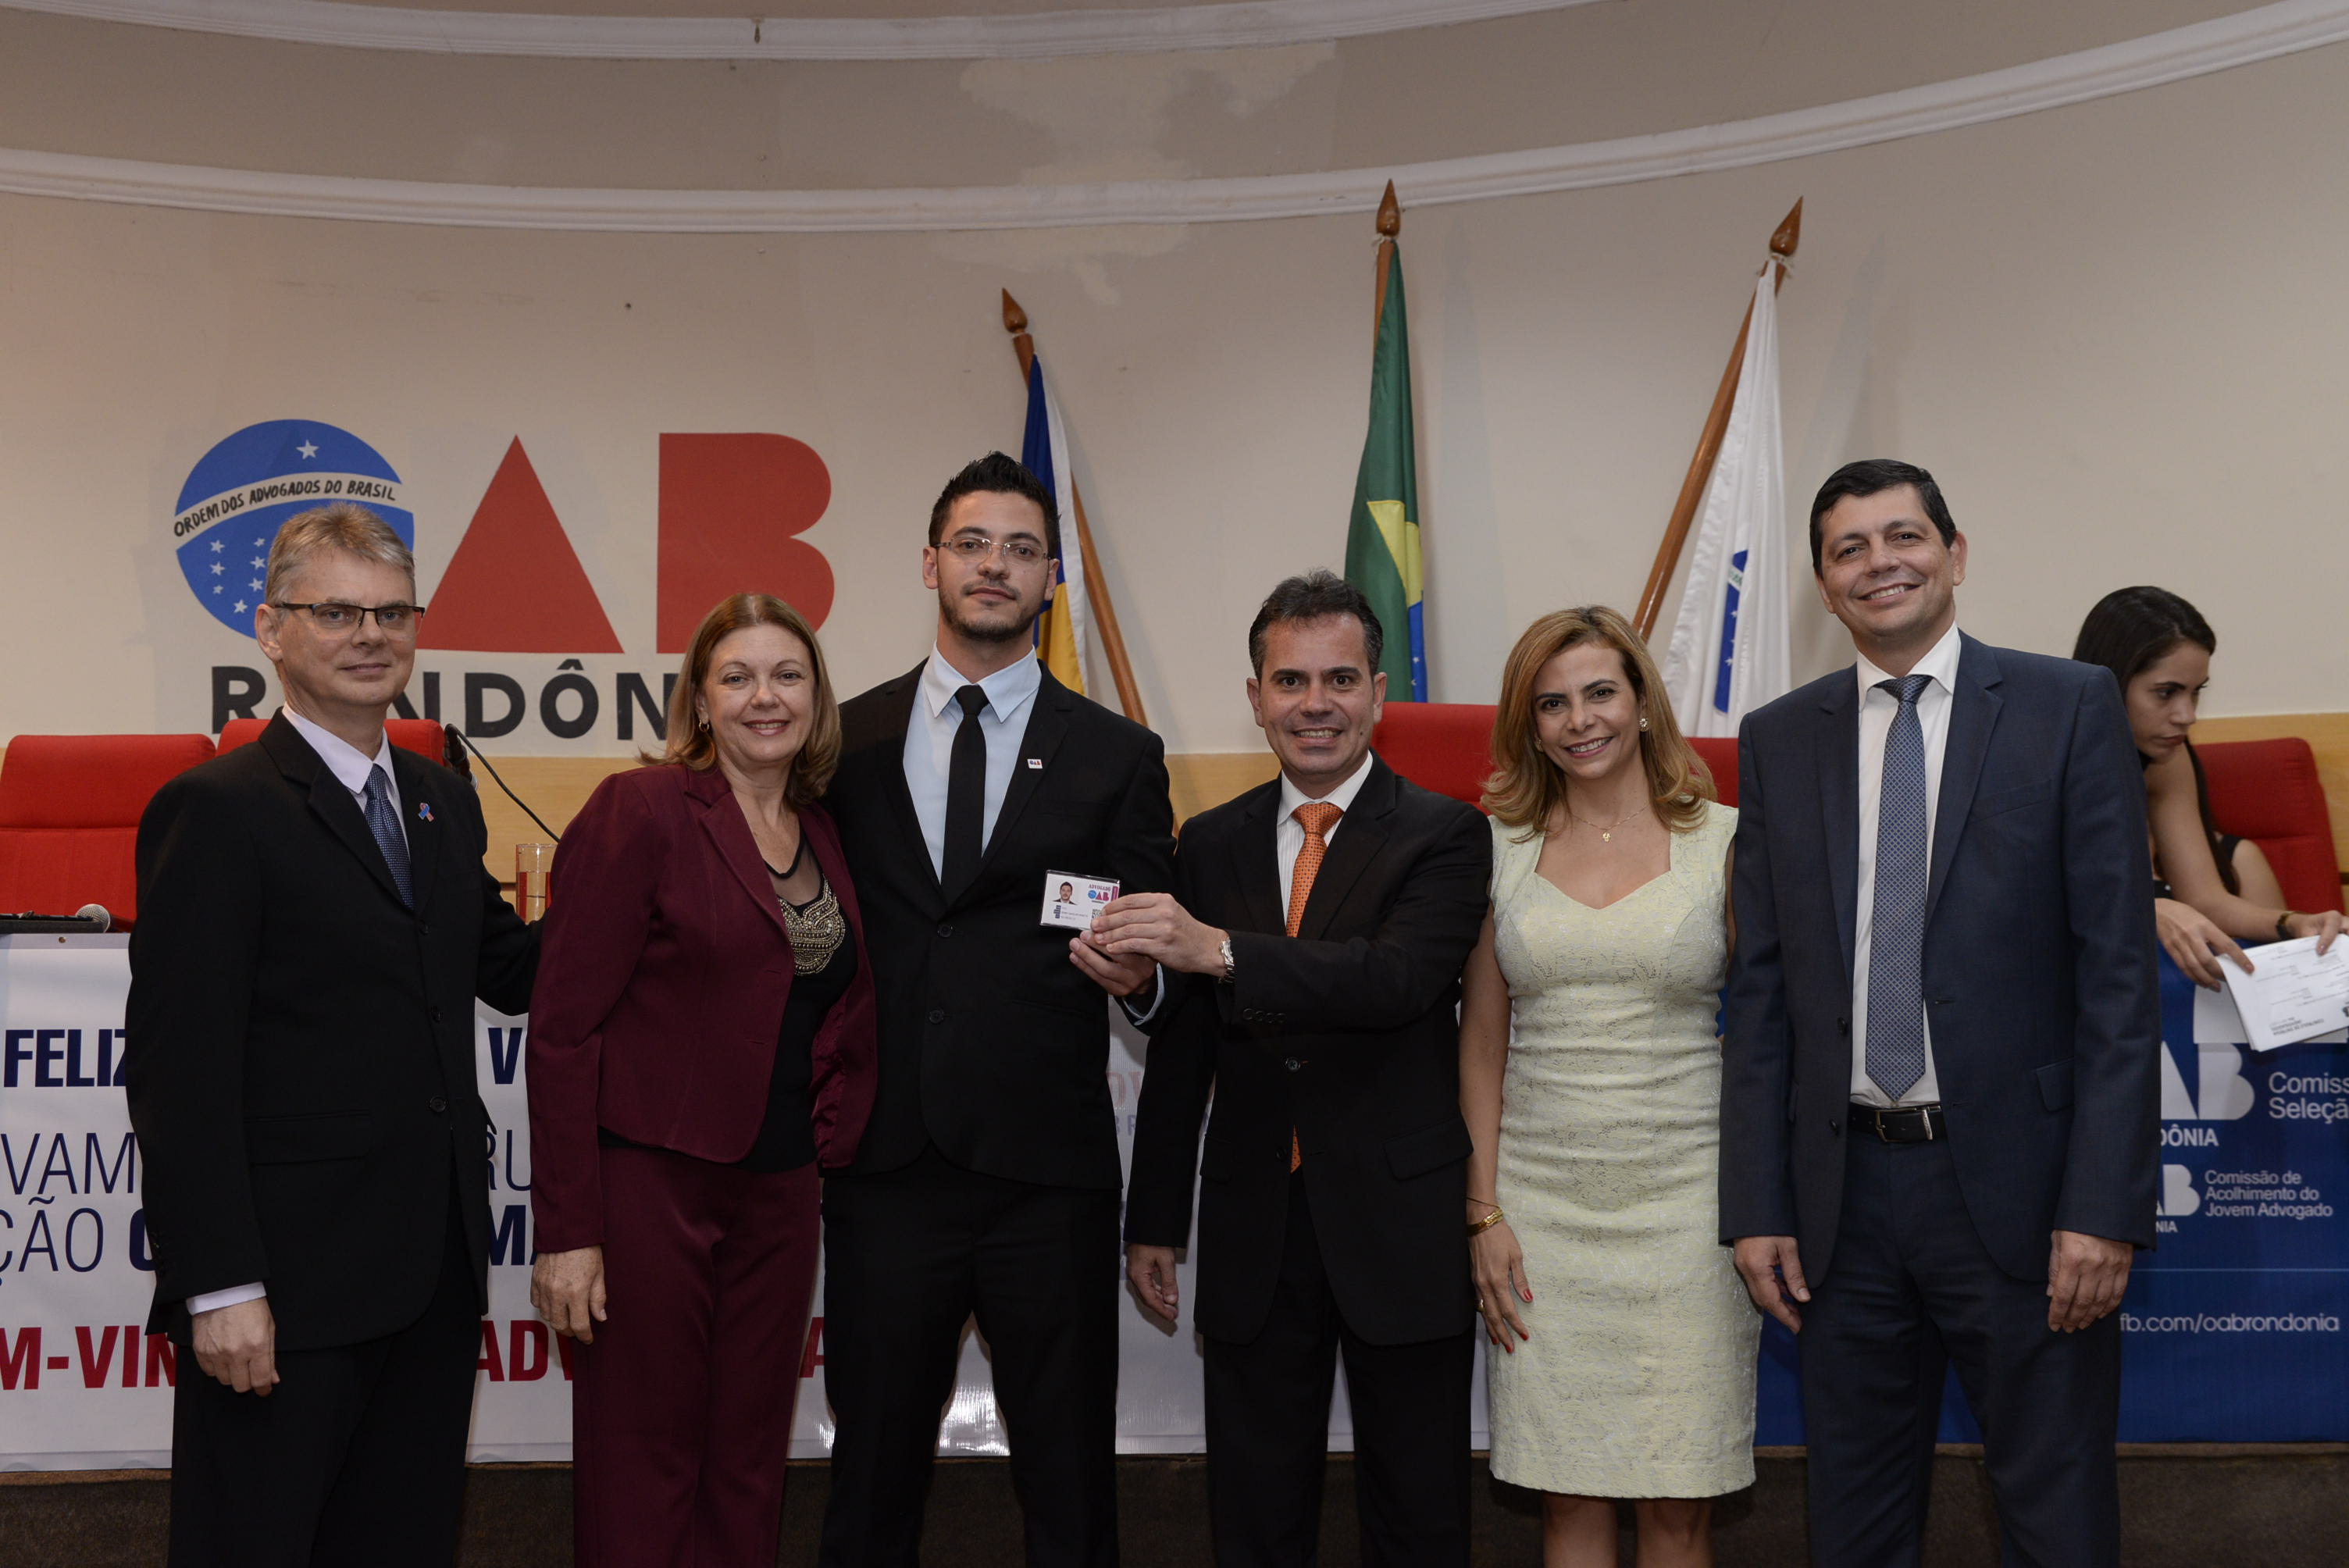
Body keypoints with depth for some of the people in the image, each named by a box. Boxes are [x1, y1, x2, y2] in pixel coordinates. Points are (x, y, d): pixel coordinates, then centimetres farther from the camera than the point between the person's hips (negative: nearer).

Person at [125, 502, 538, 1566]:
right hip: (287, 1280, -7)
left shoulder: (443, 802, 13)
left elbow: (507, 970, 20)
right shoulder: (218, 810, -11)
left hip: (435, 1273, 7)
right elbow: (178, 1069, -15)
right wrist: (219, 1285, -19)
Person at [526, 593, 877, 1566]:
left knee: (750, 1466, 14)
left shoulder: (824, 833, 10)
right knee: (643, 1468, 7)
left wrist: (834, 1138, 4)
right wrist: (565, 1230, -15)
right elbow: (564, 1028, -12)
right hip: (651, 1185, -6)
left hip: (779, 1192, 6)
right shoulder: (641, 810, -10)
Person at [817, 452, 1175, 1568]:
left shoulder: (1116, 756, 4)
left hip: (1047, 1177, -1)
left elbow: (1154, 949, 5)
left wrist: (1139, 975, -18)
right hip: (884, 1166, 1)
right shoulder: (850, 739, 8)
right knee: (873, 1471, 14)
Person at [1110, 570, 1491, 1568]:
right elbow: (1181, 1046, 9)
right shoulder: (1212, 843, 7)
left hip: (1401, 1229, -3)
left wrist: (1219, 950, -34)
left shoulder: (1444, 837, -5)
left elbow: (1398, 979, -24)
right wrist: (1155, 1221, 9)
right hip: (1252, 1230, 3)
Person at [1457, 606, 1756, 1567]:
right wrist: (1482, 1215, 2)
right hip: (1540, 1200, 2)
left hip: (1684, 1192, -1)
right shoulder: (1500, 848, 6)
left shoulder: (1724, 841, 1)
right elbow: (1482, 1045, 8)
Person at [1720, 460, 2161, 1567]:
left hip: (2017, 1183, -3)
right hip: (1844, 1192, 3)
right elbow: (1761, 989, 7)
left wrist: (2104, 1206, -12)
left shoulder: (2069, 708, -2)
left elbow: (2119, 971, -6)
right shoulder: (1778, 741, 7)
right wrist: (1756, 1206, 2)